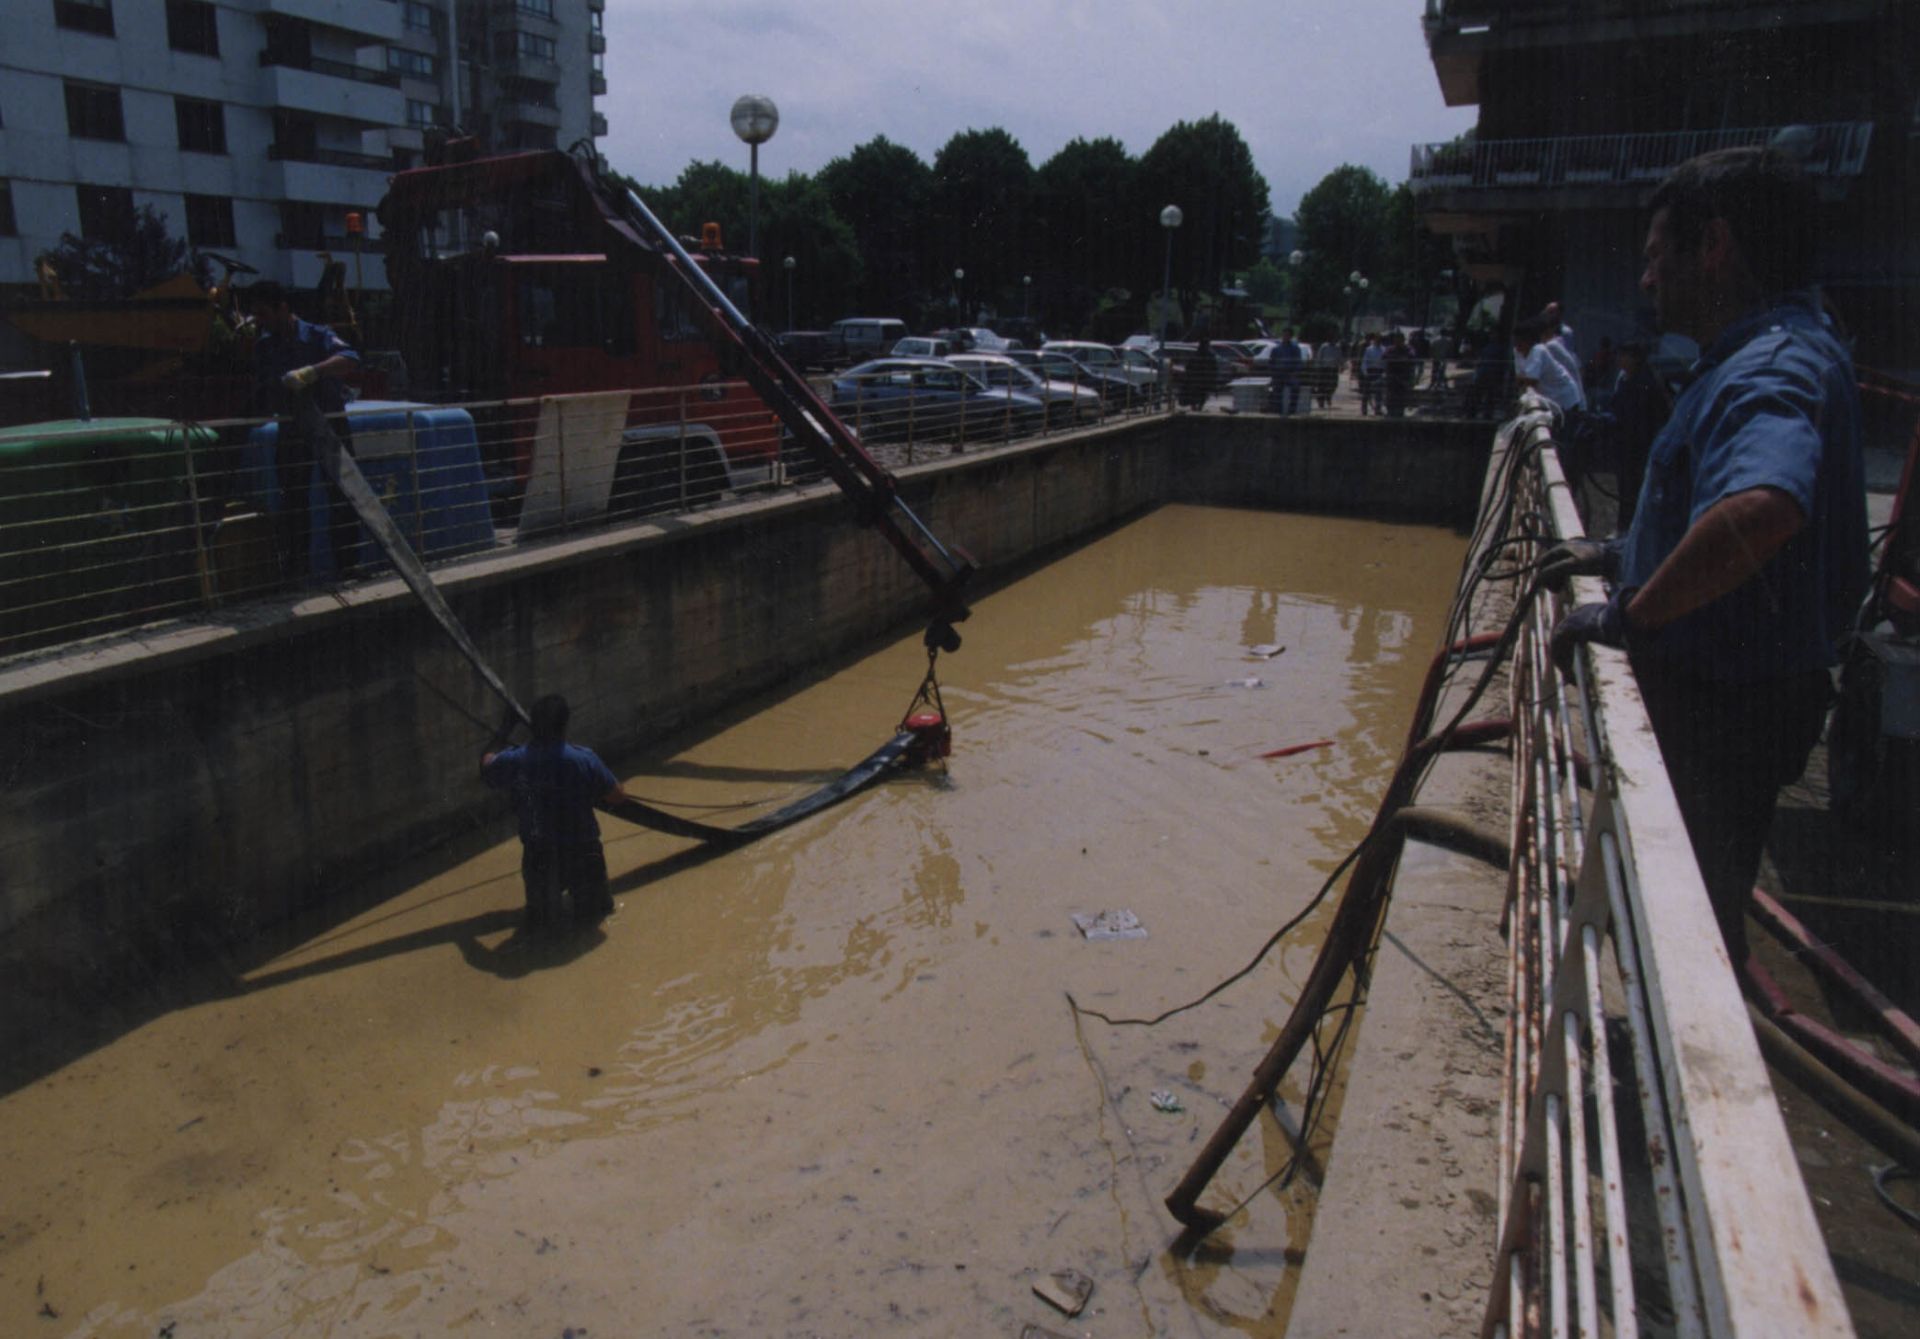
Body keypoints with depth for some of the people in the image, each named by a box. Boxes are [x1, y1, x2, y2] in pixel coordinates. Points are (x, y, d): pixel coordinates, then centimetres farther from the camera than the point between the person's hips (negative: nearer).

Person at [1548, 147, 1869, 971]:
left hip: (1728, 710, -10)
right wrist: (1620, 557, 18)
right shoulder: (1779, 355, 12)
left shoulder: (1774, 366, -25)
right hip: (1716, 693, 10)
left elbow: (1761, 507, -47)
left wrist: (1627, 616, -36)